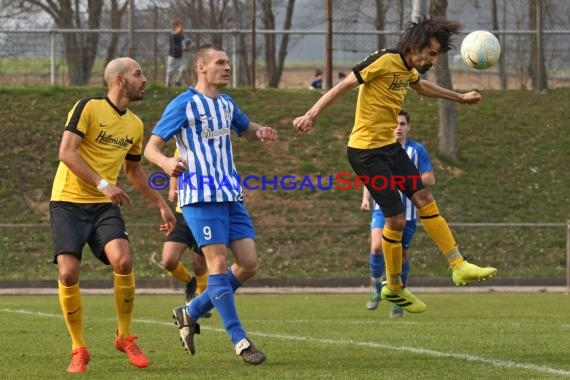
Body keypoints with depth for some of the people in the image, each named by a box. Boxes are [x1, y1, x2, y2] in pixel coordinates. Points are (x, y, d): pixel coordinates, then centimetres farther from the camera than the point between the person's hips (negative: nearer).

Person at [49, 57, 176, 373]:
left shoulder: (135, 125, 12)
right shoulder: (88, 108, -8)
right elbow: (66, 152, -16)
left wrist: (161, 204, 27)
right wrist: (103, 184, -23)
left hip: (105, 206, 4)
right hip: (68, 202, -4)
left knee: (123, 261, -20)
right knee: (68, 273, -15)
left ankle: (125, 337, -1)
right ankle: (78, 349, 2)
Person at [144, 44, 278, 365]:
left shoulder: (226, 104, 15)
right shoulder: (184, 105, -6)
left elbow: (245, 128, 34)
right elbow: (151, 147, -7)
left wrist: (261, 132, 8)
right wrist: (166, 163, -32)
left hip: (231, 195, 7)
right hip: (200, 196, -7)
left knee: (249, 264, 0)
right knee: (219, 263, -11)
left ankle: (191, 313, 16)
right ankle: (240, 340, -6)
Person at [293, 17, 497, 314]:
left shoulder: (409, 70, 7)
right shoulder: (384, 61, -20)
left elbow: (422, 87, 31)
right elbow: (343, 86, -20)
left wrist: (459, 98, 43)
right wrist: (311, 115, -27)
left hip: (390, 147, 9)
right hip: (366, 152, -9)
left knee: (425, 200, 5)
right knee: (396, 219, -5)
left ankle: (458, 267, 9)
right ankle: (394, 288, 12)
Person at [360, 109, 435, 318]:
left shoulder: (417, 150, 0)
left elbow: (430, 179, -2)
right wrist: (366, 198, 0)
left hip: (406, 211, 0)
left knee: (401, 254, 5)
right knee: (377, 246, -21)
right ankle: (376, 288, 1)